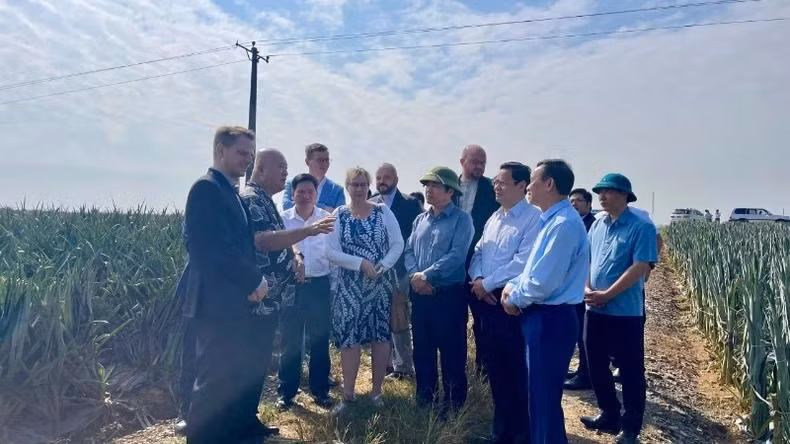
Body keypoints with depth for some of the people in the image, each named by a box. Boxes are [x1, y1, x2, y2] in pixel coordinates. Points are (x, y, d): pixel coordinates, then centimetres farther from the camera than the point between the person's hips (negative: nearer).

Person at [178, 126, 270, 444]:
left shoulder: (231, 192, 14)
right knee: (216, 377, 2)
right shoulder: (207, 188, -16)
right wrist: (255, 280, -15)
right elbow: (215, 250, -24)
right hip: (216, 302, -10)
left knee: (241, 371, 21)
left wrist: (252, 281, 2)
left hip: (235, 300, 10)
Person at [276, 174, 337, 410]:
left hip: (320, 284, 1)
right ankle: (286, 392, 19)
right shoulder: (283, 219, 0)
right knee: (290, 341, 6)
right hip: (291, 285, -1)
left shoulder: (327, 219, 2)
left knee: (320, 340, 9)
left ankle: (320, 390, 22)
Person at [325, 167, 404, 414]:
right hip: (350, 286, 0)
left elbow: (398, 244, -2)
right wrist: (361, 263, -17)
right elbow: (331, 252, -7)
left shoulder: (383, 211, 1)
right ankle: (348, 395, 13)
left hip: (382, 283, 1)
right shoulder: (338, 215, 1)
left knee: (381, 336, 6)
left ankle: (377, 391, 21)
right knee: (349, 338, 0)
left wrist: (382, 267, -17)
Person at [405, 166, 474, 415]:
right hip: (420, 294, 6)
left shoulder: (461, 219, -7)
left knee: (451, 351, 4)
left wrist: (425, 276, -17)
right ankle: (424, 397, 32)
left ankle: (454, 403, 20)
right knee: (422, 348, 15)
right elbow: (408, 251, 8)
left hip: (449, 294, -6)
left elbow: (456, 256, -18)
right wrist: (414, 275, -11)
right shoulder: (420, 220, 12)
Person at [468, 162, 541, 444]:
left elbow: (523, 262, -21)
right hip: (488, 300, 8)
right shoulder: (494, 218, 15)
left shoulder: (533, 218, -12)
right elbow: (478, 253, 15)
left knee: (517, 368, 4)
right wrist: (477, 279, -5)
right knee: (495, 365, 15)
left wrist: (487, 283, -14)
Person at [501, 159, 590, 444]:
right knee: (538, 393, 21)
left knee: (545, 398, 3)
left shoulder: (564, 223, -21)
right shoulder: (552, 220, 12)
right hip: (542, 317, 10)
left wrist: (515, 299, -8)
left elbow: (543, 283, -24)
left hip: (551, 320, -10)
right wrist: (513, 285, 1)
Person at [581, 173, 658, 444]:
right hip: (595, 310, 6)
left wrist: (606, 294, -20)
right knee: (596, 366, 14)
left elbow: (640, 267, -18)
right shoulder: (597, 226, 9)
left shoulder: (641, 227, -10)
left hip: (625, 312, -6)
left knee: (630, 371, 5)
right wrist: (587, 288, -7)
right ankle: (609, 415, 32)